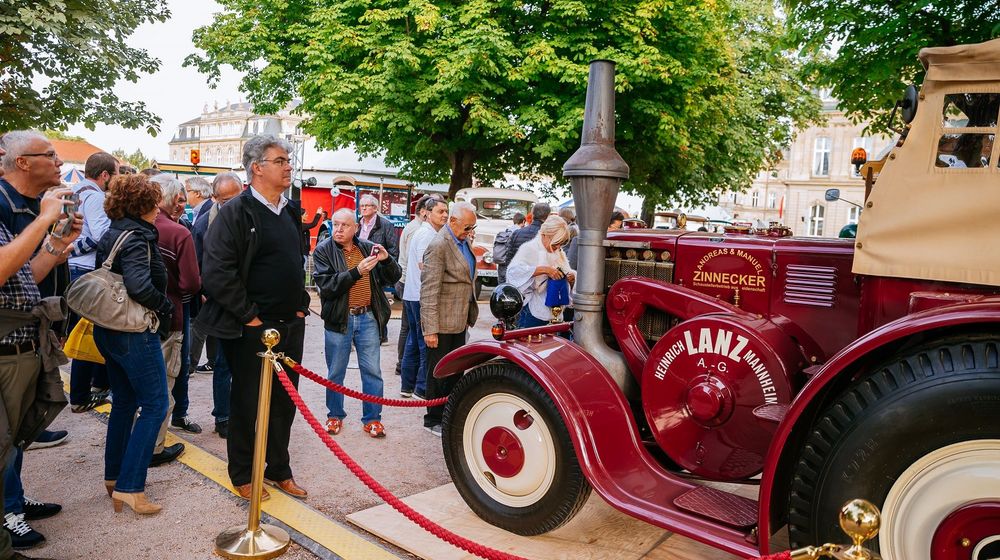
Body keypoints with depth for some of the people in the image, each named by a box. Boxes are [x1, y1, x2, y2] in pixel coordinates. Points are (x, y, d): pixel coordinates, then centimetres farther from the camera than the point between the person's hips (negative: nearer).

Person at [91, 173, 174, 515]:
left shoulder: (110, 235, 11)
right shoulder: (135, 237, -17)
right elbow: (139, 285, -30)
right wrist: (166, 307, -14)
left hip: (108, 330, 10)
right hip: (135, 332, -10)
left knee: (125, 401, 19)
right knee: (155, 405, -2)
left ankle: (114, 477, 29)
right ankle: (129, 486, -2)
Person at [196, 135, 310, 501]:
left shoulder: (290, 212, 12)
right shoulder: (237, 212, -12)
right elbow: (217, 272, -18)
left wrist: (301, 304, 11)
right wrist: (249, 315, -15)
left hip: (290, 326, 7)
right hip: (252, 329, -7)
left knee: (284, 401, 15)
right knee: (247, 402, 8)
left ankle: (278, 471, 30)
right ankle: (242, 475, 25)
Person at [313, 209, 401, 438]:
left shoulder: (368, 248, 4)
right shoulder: (323, 251, -4)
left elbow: (392, 279, 5)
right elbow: (327, 286, -16)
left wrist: (386, 260, -15)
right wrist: (357, 271, -26)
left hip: (368, 318, 2)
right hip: (338, 320, -2)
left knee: (372, 371, 6)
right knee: (336, 372, 12)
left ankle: (372, 418, 19)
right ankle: (335, 415, 29)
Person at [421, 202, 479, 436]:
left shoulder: (464, 241, 9)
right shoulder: (439, 245, -19)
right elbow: (429, 290, -21)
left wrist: (468, 315, 19)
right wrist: (430, 329, -22)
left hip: (459, 320, 8)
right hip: (442, 322, -8)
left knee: (456, 371, 18)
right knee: (439, 373, 6)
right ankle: (433, 421, 22)